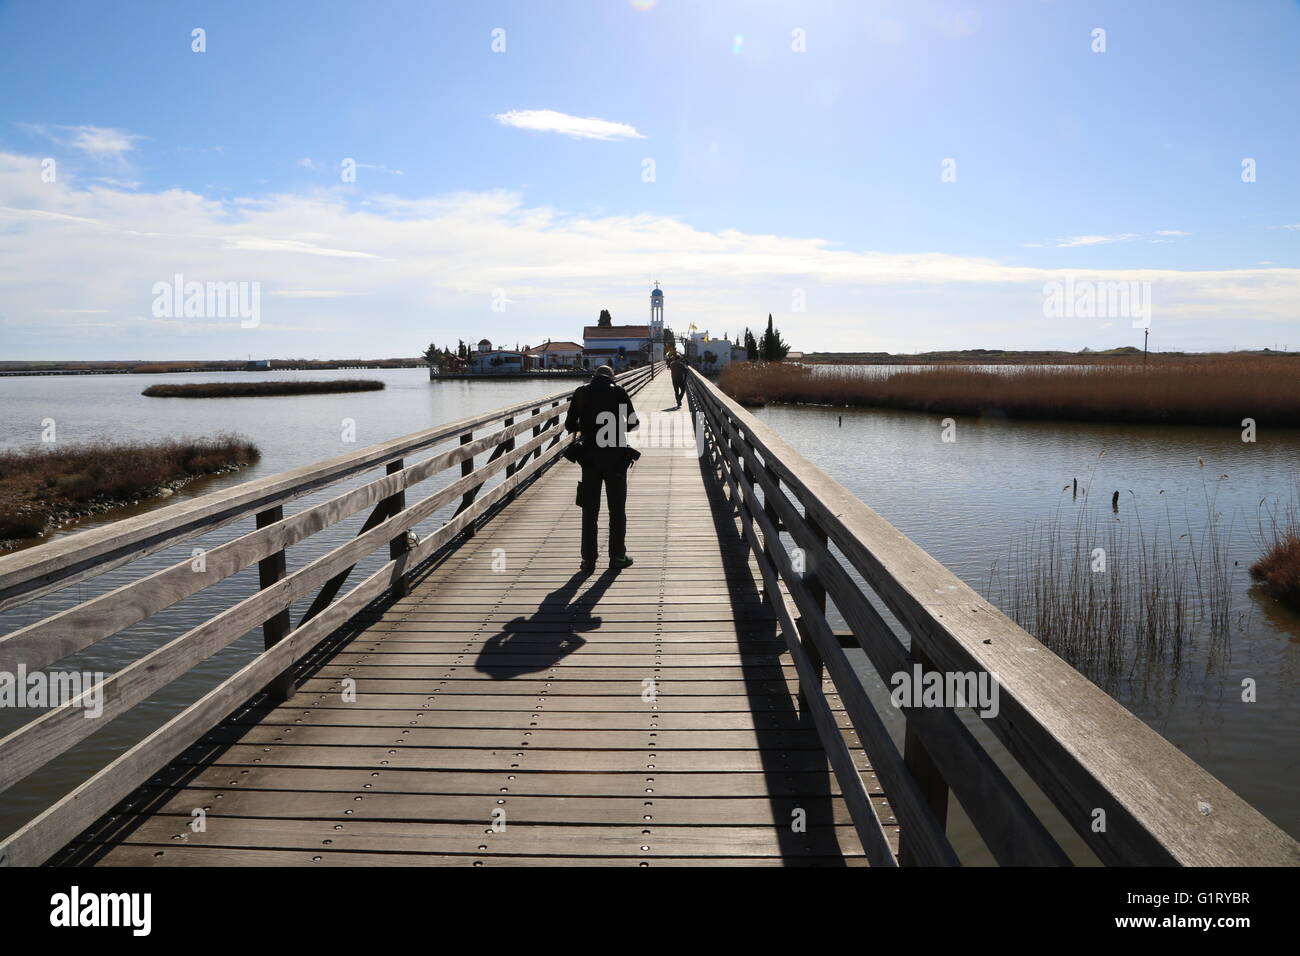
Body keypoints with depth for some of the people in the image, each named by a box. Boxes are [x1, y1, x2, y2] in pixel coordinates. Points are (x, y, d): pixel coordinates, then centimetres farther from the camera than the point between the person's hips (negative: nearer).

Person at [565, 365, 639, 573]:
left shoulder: (581, 393, 4)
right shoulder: (617, 391, -1)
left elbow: (569, 425, 7)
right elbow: (633, 422, -1)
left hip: (589, 456, 2)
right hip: (615, 456, -2)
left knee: (589, 510, 7)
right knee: (617, 509, 8)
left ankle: (588, 559, 8)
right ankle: (617, 557, 12)